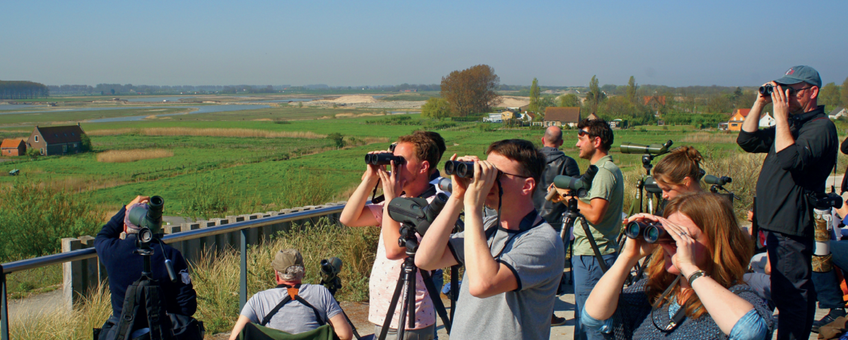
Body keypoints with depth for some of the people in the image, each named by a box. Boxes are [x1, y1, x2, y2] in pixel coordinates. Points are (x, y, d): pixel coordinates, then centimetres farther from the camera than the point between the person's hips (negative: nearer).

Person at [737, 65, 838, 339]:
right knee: (800, 290, 19)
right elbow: (747, 141, 12)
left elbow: (790, 159, -28)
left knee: (788, 294, -8)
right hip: (776, 223, 10)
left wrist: (781, 115, -22)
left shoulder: (821, 127, -13)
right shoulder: (790, 123, 17)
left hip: (791, 226, -10)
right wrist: (760, 103, 3)